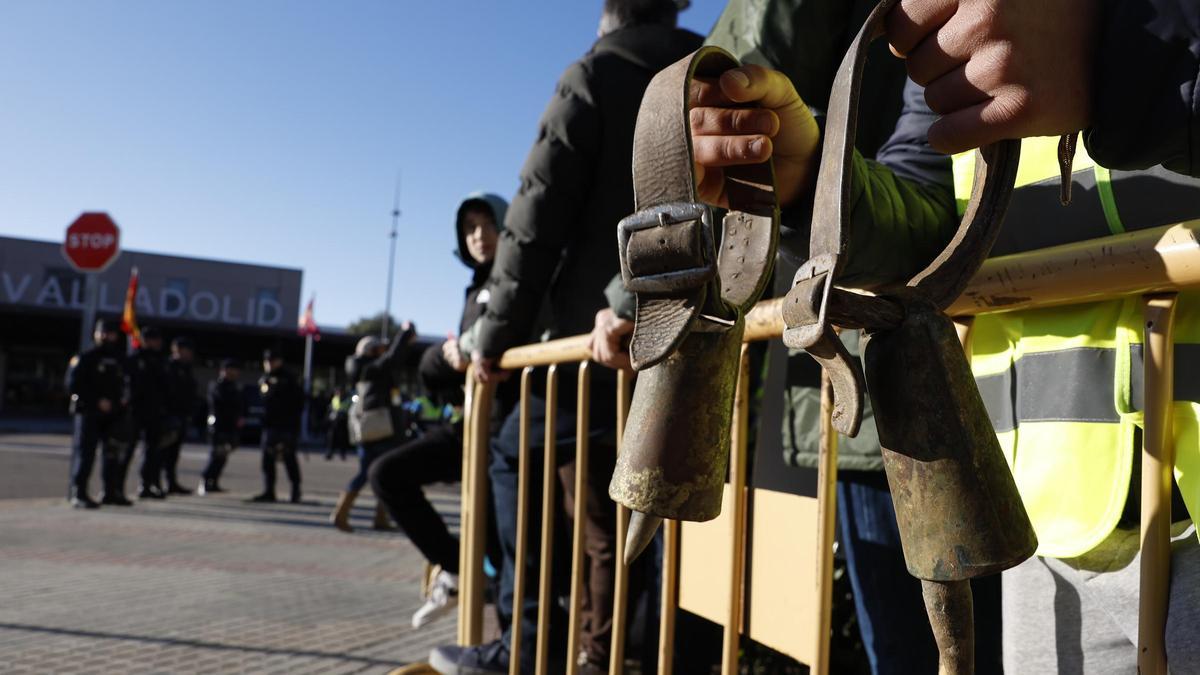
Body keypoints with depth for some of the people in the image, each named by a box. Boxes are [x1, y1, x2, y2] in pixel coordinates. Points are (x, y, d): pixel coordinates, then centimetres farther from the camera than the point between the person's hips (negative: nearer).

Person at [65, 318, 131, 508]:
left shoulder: (120, 360, 14)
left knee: (112, 452, 8)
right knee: (85, 451, -7)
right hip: (89, 413, -5)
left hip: (113, 414, 5)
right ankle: (78, 493, -3)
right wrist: (98, 401, -14)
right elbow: (73, 385, -9)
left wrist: (124, 399, 2)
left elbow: (125, 384, 22)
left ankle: (112, 491, 17)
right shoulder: (85, 358, -2)